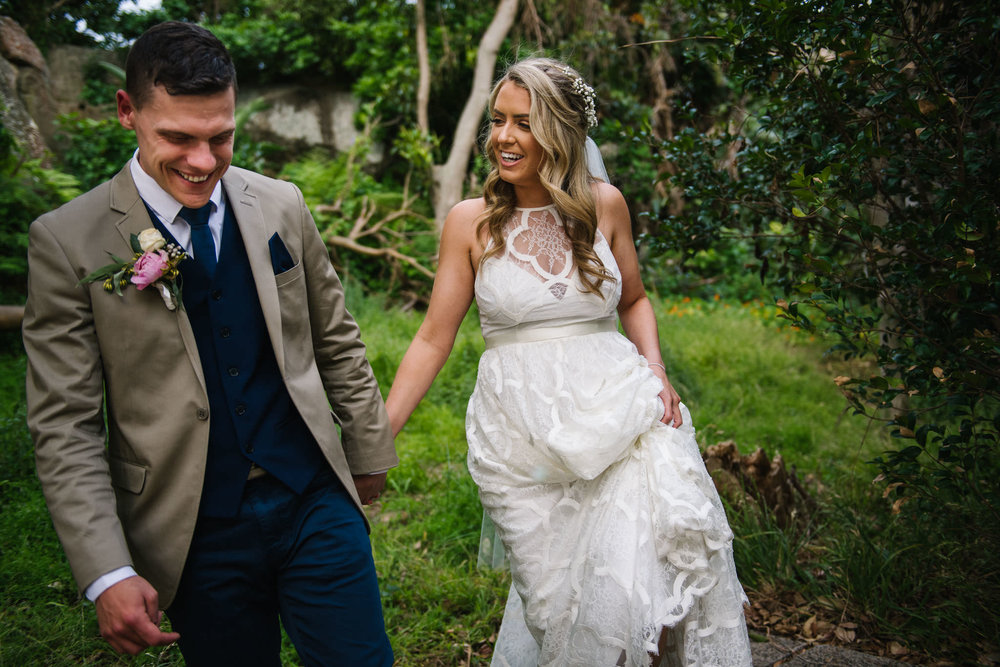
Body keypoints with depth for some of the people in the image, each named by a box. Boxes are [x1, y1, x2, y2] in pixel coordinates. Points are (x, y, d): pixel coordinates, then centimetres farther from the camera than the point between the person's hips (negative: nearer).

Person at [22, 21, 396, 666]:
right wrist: (107, 573, -14)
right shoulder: (67, 240, -8)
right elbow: (65, 425, -8)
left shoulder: (283, 205, 2)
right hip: (195, 537, -2)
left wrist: (370, 451, 15)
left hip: (318, 503, 2)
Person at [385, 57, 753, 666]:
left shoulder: (605, 204, 2)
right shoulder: (471, 222, -2)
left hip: (616, 409, 1)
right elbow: (434, 339, 1)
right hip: (521, 429, 0)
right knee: (555, 598, 3)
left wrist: (655, 369, -2)